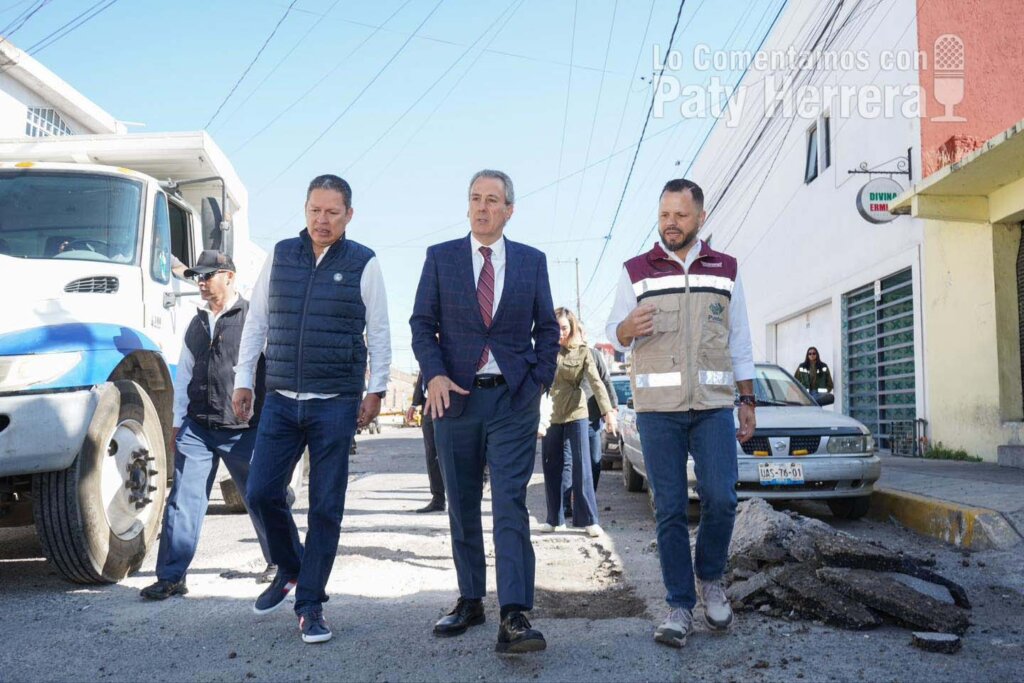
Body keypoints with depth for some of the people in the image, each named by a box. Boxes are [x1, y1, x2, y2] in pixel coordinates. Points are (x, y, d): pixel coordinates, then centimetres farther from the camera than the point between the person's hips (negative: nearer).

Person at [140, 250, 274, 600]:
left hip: (243, 430, -5)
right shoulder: (197, 324, 15)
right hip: (197, 428, 5)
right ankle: (171, 577, 4)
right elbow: (185, 375, 19)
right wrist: (177, 423, 16)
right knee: (183, 501, -1)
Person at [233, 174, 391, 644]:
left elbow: (379, 333, 3)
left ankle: (310, 606, 13)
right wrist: (243, 380, 9)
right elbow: (256, 322, 13)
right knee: (261, 493, 2)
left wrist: (375, 390, -2)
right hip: (280, 400, 3)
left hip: (336, 405, -3)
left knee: (325, 508, 1)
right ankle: (290, 569, 29)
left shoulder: (363, 264, 0)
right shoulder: (280, 256, 8)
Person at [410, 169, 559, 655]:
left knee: (510, 505, -9)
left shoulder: (532, 261, 7)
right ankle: (470, 601, 23)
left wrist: (539, 380, 0)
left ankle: (514, 617, -11)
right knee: (462, 506, 10)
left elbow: (547, 328, 11)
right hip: (456, 396, 2)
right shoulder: (440, 258, 6)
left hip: (514, 400, -1)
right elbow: (422, 323, 4)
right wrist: (435, 375, -11)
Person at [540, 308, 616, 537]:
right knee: (551, 467, 7)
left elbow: (596, 382, -9)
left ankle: (588, 519, 4)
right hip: (550, 414, 2)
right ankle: (554, 518, 17)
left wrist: (608, 411, -20)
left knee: (582, 465, -2)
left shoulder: (582, 350, -3)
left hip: (576, 413, -2)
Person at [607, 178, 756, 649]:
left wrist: (748, 402, 9)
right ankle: (679, 605, 10)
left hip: (714, 404, 1)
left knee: (720, 499, -9)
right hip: (657, 406, 0)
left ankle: (710, 580, 18)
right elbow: (614, 334, 9)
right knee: (669, 510, 0)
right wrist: (628, 327, -15)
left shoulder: (725, 270, 12)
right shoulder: (636, 271, 9)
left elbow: (740, 341, 14)